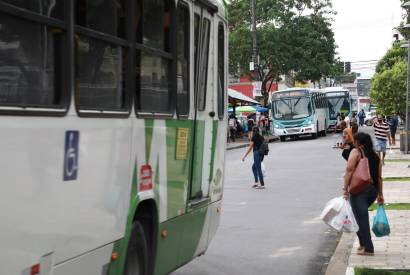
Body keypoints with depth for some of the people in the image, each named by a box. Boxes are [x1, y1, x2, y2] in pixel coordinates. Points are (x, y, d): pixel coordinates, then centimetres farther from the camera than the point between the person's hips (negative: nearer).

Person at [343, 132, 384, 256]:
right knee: (362, 216, 22)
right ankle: (364, 244, 22)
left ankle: (368, 248, -4)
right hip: (373, 190, 6)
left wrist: (345, 189, -14)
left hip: (359, 190, -6)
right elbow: (379, 177, 14)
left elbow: (349, 170, -14)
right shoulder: (375, 155, 14)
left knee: (361, 218, -2)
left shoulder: (356, 152, -2)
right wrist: (380, 195, 18)